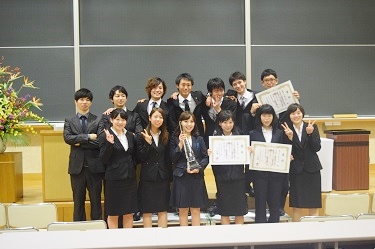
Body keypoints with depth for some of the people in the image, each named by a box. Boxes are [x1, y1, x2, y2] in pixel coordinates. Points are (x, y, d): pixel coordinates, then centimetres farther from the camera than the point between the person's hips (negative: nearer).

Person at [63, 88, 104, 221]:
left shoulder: (98, 120, 2)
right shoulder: (69, 121, 8)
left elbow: (100, 142, -9)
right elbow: (67, 138, -9)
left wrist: (80, 142, -11)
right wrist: (88, 137, -15)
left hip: (94, 166, -1)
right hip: (77, 166, 1)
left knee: (96, 201, 5)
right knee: (78, 202, 8)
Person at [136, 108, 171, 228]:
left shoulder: (166, 136, 9)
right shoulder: (142, 136, -3)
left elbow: (168, 158, 9)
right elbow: (140, 158, -9)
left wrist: (170, 175, 2)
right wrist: (148, 143, -21)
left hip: (163, 177, 3)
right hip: (147, 177, -3)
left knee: (163, 210, 6)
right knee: (147, 211, 2)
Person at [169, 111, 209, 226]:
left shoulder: (199, 139, 8)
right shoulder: (175, 139, 3)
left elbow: (205, 157, 5)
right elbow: (173, 159, -4)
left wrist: (199, 168, -11)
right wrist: (180, 144, -14)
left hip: (197, 177, 1)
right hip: (181, 177, -1)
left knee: (196, 209, 5)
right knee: (183, 210, 4)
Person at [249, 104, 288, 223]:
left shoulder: (279, 133, 9)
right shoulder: (254, 133, 4)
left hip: (276, 173, 2)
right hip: (259, 173, -1)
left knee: (275, 203, 7)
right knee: (260, 203, 3)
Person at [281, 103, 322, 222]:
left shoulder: (312, 127, 1)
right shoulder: (287, 130, 0)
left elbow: (317, 148, -6)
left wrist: (310, 134, -18)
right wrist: (290, 137, -18)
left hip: (312, 169, 0)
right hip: (295, 170, 0)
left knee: (314, 206, 2)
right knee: (296, 207, 2)